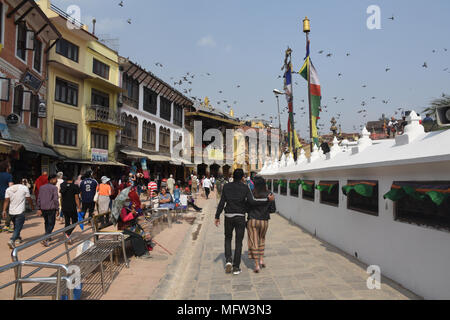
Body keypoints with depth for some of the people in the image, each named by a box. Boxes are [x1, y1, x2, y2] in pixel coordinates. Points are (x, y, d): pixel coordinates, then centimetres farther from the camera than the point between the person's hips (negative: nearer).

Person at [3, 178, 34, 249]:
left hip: (11, 212, 5)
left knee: (16, 226, 24)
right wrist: (32, 206, 19)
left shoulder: (8, 189, 5)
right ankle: (12, 240, -19)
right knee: (18, 228, -2)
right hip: (20, 212, -5)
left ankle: (18, 238, 40)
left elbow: (6, 201, 1)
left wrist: (4, 210, 2)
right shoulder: (25, 188, -7)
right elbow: (29, 199, 3)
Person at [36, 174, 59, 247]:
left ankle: (48, 237, 31)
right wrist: (57, 208, -8)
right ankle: (46, 239, -14)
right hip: (51, 208, -6)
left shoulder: (42, 187, 10)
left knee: (47, 222, 22)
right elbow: (55, 199, -14)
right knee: (51, 224, 0)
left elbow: (39, 199, 11)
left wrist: (38, 208, 14)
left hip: (43, 208, 6)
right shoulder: (54, 188, -9)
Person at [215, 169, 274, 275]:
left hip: (228, 217, 2)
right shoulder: (245, 187, -5)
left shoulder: (226, 187, 1)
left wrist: (217, 216, 5)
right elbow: (251, 202, -15)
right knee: (238, 242, 8)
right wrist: (268, 200, -9)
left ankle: (228, 260, 4)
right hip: (240, 217, -1)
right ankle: (236, 267, 11)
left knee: (228, 238, 21)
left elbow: (222, 203, -1)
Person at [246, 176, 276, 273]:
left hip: (252, 220, -2)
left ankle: (257, 265, 7)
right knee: (262, 239, 26)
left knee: (254, 242, 6)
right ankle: (261, 260, 22)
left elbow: (246, 207, -8)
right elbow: (273, 209, 0)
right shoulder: (269, 195, -5)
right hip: (264, 221, 3)